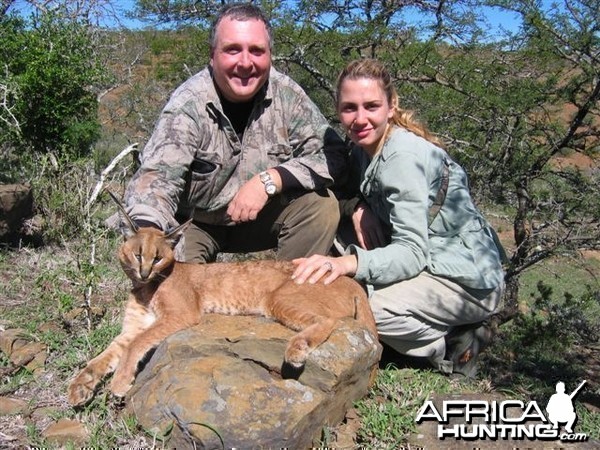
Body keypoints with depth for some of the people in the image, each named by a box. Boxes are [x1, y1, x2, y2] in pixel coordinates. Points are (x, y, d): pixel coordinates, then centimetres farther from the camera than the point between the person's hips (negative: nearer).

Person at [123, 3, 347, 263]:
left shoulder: (286, 94, -14)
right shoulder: (188, 104, -22)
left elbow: (333, 153, -15)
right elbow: (156, 176, -33)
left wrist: (270, 180, -29)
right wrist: (146, 235, -54)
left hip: (263, 218, 3)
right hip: (194, 223, -2)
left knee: (322, 205, -21)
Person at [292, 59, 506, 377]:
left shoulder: (403, 156, -23)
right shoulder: (364, 147, 3)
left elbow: (413, 252, -30)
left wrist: (350, 262, -45)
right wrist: (358, 210, -13)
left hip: (470, 282, -9)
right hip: (431, 263, 9)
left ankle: (453, 346, -2)